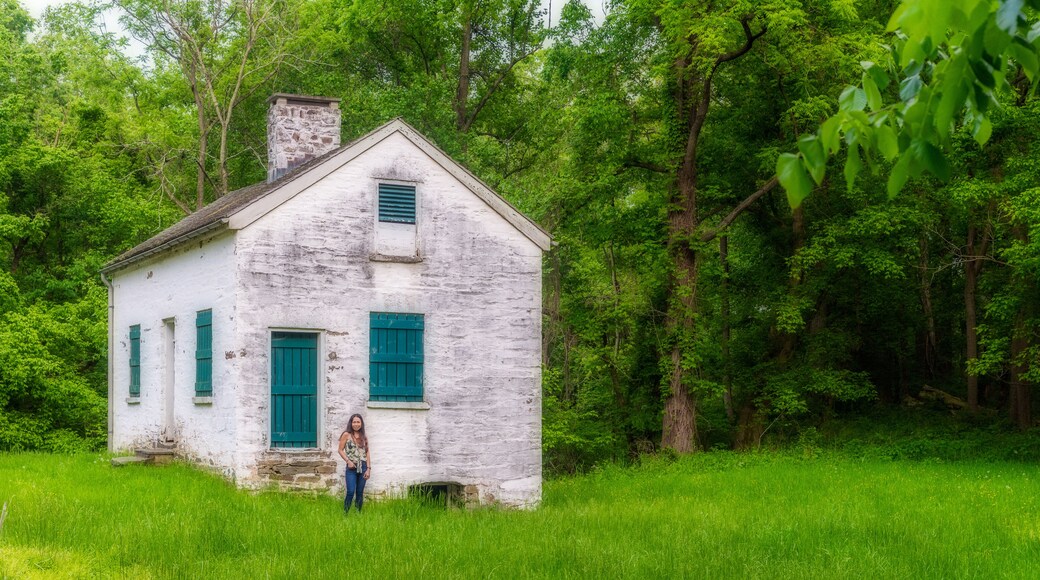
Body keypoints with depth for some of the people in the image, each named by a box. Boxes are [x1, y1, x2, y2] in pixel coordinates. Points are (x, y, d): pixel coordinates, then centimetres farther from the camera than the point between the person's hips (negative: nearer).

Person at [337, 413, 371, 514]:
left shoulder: (364, 437, 9)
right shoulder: (346, 435, 0)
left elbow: (367, 453, 9)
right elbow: (340, 450, 0)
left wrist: (368, 468, 1)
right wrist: (348, 461, -12)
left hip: (363, 467, 3)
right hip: (351, 467, -3)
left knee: (360, 493, 6)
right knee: (350, 492, -11)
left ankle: (358, 513, 14)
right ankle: (345, 513, -2)